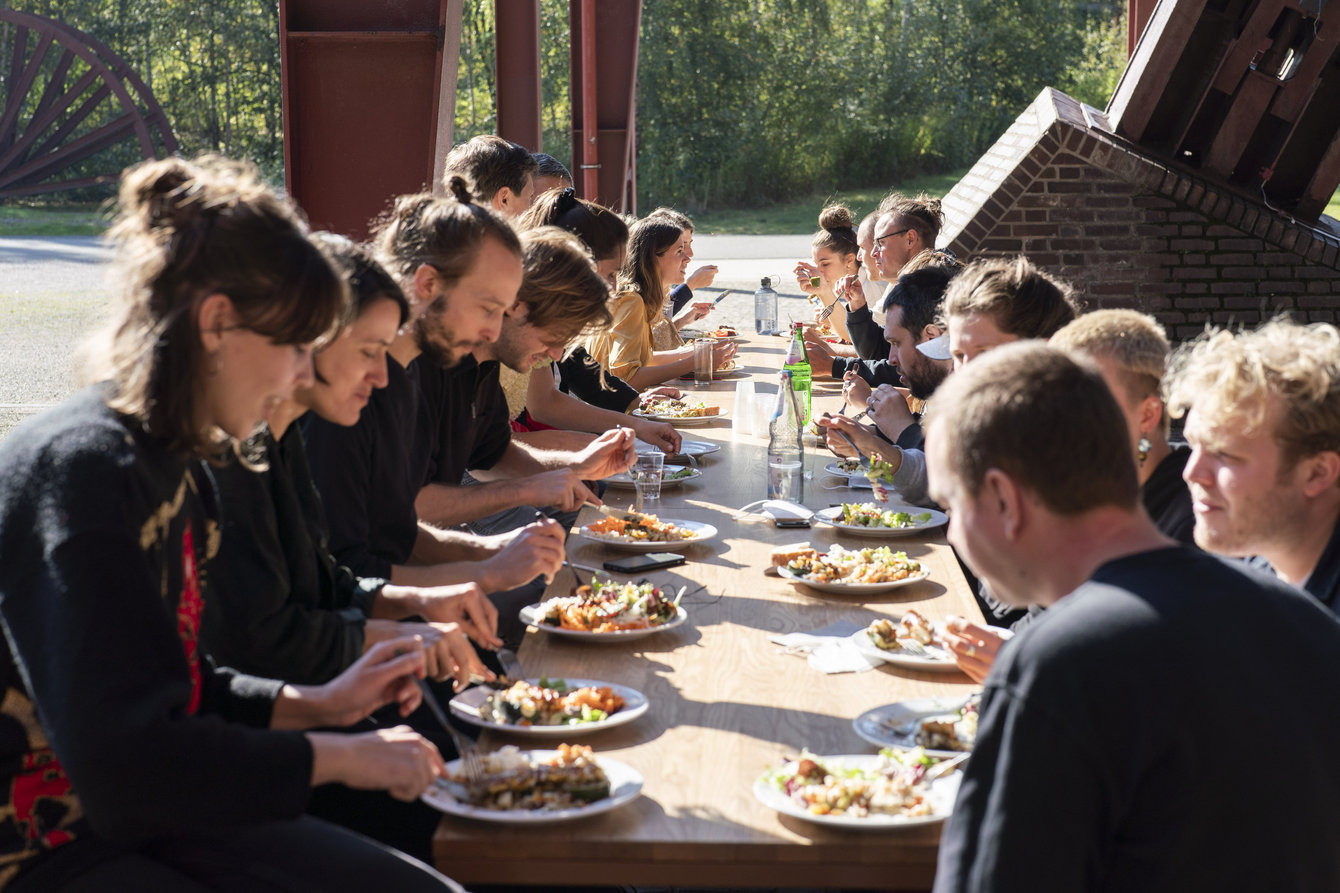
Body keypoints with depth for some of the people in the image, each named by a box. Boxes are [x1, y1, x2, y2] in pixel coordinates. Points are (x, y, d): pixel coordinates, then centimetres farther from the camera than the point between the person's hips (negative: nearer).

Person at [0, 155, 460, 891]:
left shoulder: (179, 466, 8)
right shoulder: (81, 470, -21)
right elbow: (124, 760, -26)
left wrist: (318, 704, 4)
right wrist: (339, 757, -17)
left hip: (148, 821, 9)